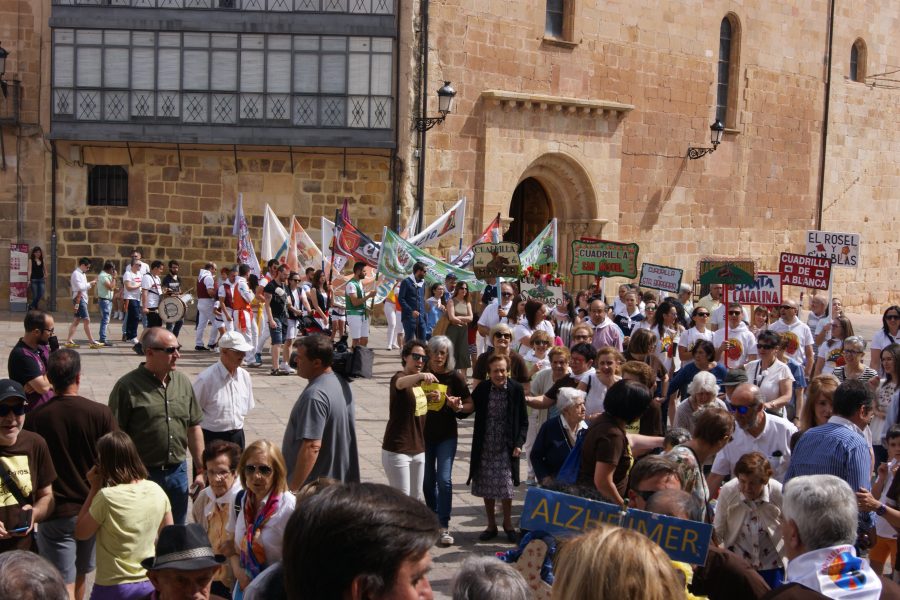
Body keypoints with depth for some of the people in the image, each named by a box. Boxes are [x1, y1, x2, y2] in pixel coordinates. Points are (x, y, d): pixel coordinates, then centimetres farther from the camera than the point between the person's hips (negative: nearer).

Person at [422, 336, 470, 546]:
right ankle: (433, 519, 30)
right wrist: (425, 399, -13)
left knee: (444, 479, -10)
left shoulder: (454, 377, -5)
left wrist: (456, 404, -19)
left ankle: (444, 526, -4)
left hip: (447, 435, -2)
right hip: (423, 433, 2)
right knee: (427, 480, 11)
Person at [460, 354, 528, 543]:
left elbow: (523, 421, -1)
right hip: (485, 447, 2)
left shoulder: (516, 389, -7)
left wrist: (519, 443, -8)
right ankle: (491, 525, 26)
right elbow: (469, 408, 5)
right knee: (487, 487, 10)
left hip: (506, 447, -2)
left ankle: (507, 523, 23)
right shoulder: (481, 389, -3)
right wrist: (458, 407, -16)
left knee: (506, 486, 1)